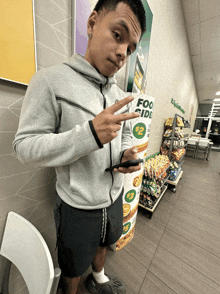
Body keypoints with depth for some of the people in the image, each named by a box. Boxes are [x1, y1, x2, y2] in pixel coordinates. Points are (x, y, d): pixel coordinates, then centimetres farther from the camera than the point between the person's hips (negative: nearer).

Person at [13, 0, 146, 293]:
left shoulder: (120, 95, 1)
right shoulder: (51, 79, -17)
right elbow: (24, 146, -19)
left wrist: (127, 154, -12)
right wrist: (90, 134, -33)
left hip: (114, 197, 7)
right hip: (78, 207, -6)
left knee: (102, 244, 36)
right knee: (73, 268, 27)